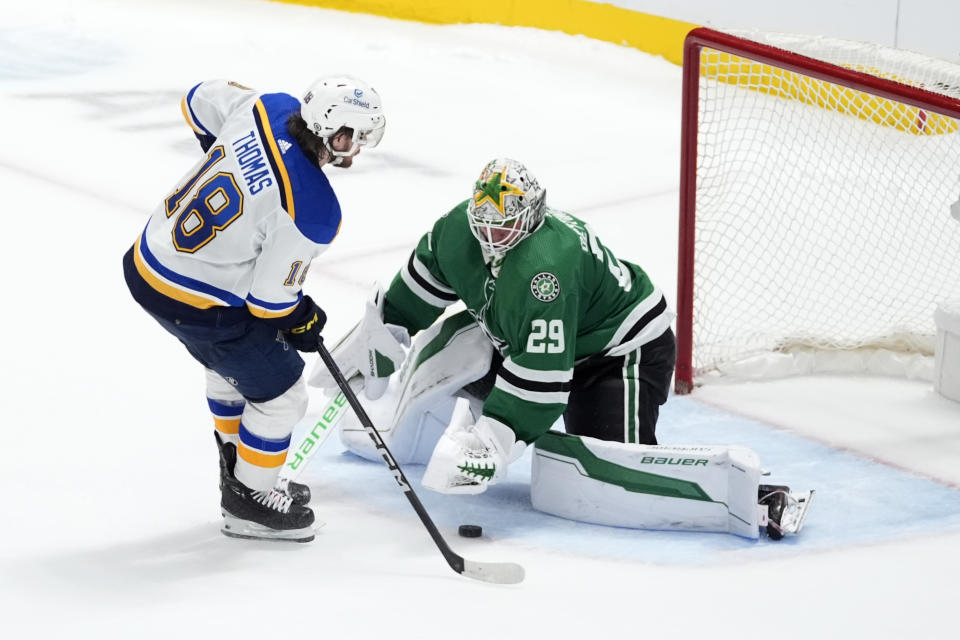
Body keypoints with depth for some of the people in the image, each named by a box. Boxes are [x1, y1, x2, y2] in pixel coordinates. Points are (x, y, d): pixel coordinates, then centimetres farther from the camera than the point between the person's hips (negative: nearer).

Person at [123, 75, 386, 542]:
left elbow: (199, 101, 9)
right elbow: (269, 298, -20)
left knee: (232, 364, 32)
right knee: (279, 393, 10)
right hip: (198, 303, -9)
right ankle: (248, 503, 27)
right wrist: (300, 321, 2)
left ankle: (237, 470, 49)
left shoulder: (268, 109, -12)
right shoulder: (313, 212, -30)